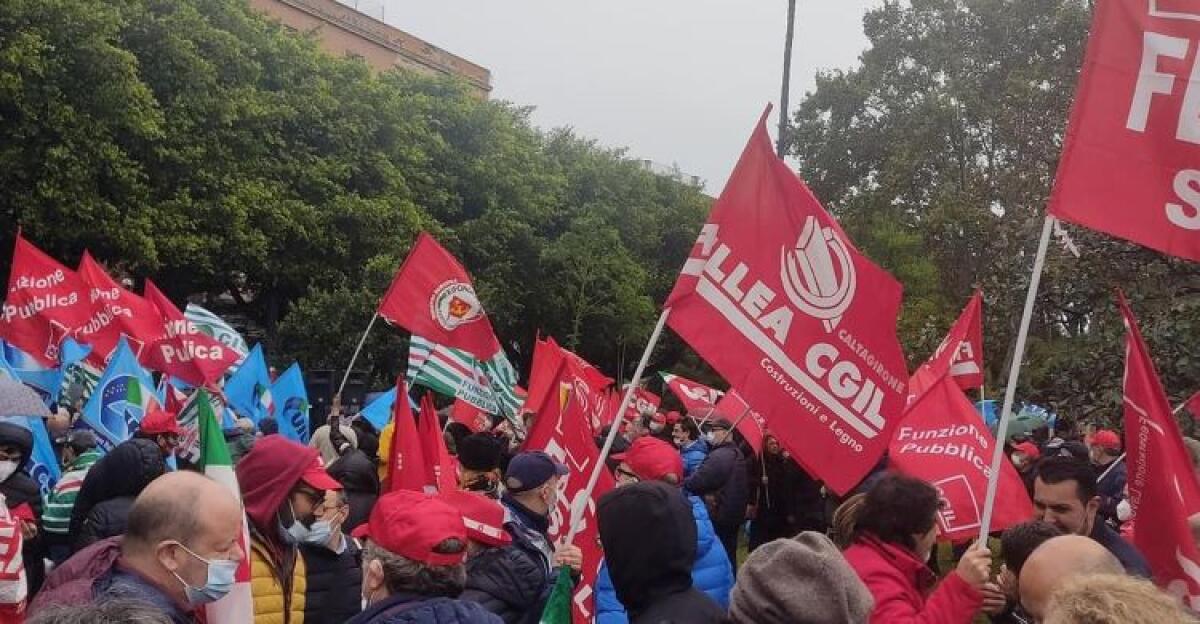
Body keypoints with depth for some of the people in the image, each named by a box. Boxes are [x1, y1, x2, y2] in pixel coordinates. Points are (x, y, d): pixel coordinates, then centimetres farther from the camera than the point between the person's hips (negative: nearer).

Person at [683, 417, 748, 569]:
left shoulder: (719, 456, -21)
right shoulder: (737, 454, 14)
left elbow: (697, 481, -26)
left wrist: (682, 484, -11)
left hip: (718, 515, -10)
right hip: (734, 513, 10)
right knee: (729, 556, 16)